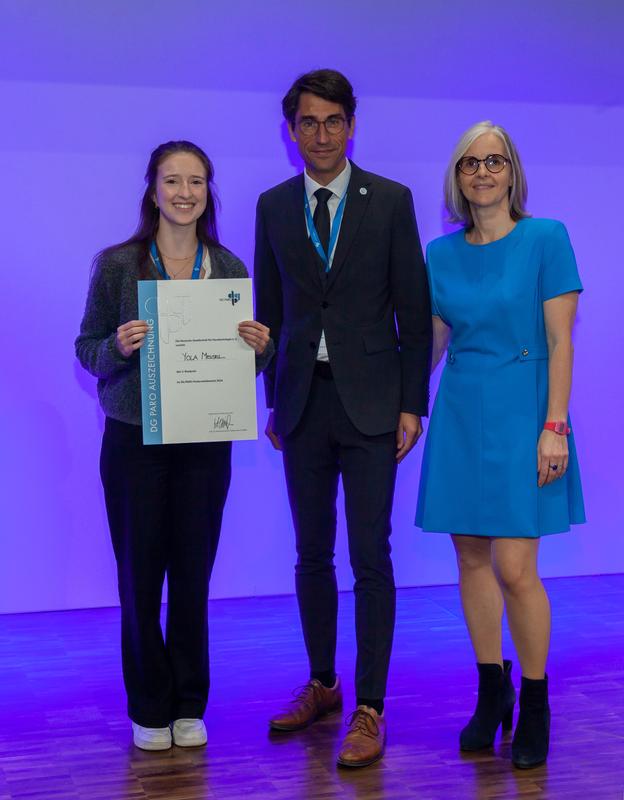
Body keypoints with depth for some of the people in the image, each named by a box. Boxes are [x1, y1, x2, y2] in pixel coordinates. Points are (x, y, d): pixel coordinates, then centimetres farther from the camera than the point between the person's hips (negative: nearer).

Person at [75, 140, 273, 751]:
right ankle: (148, 709, 18)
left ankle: (188, 707, 20)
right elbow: (87, 348, 2)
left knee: (193, 574, 5)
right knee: (140, 575, 3)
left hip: (205, 442, 2)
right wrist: (119, 346, -19)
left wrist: (258, 348, -10)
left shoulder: (228, 267, 6)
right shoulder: (116, 264, -1)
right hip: (135, 441, -1)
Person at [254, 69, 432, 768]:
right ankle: (321, 684, 27)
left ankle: (369, 709, 6)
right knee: (312, 554, 11)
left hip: (370, 402, -3)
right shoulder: (274, 206, 9)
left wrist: (412, 404, -5)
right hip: (303, 402, 3)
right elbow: (270, 309, 12)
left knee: (370, 557, -3)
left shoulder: (391, 201, 1)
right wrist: (273, 400, 9)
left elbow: (413, 310, 0)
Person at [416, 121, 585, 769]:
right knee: (471, 559, 7)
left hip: (521, 410, -4)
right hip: (460, 415, 5)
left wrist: (554, 426, -13)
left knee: (515, 568, -9)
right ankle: (492, 695, 22)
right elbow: (430, 342, 13)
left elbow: (560, 341, -7)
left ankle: (534, 708, 9)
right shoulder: (441, 253, 9)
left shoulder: (545, 237, -4)